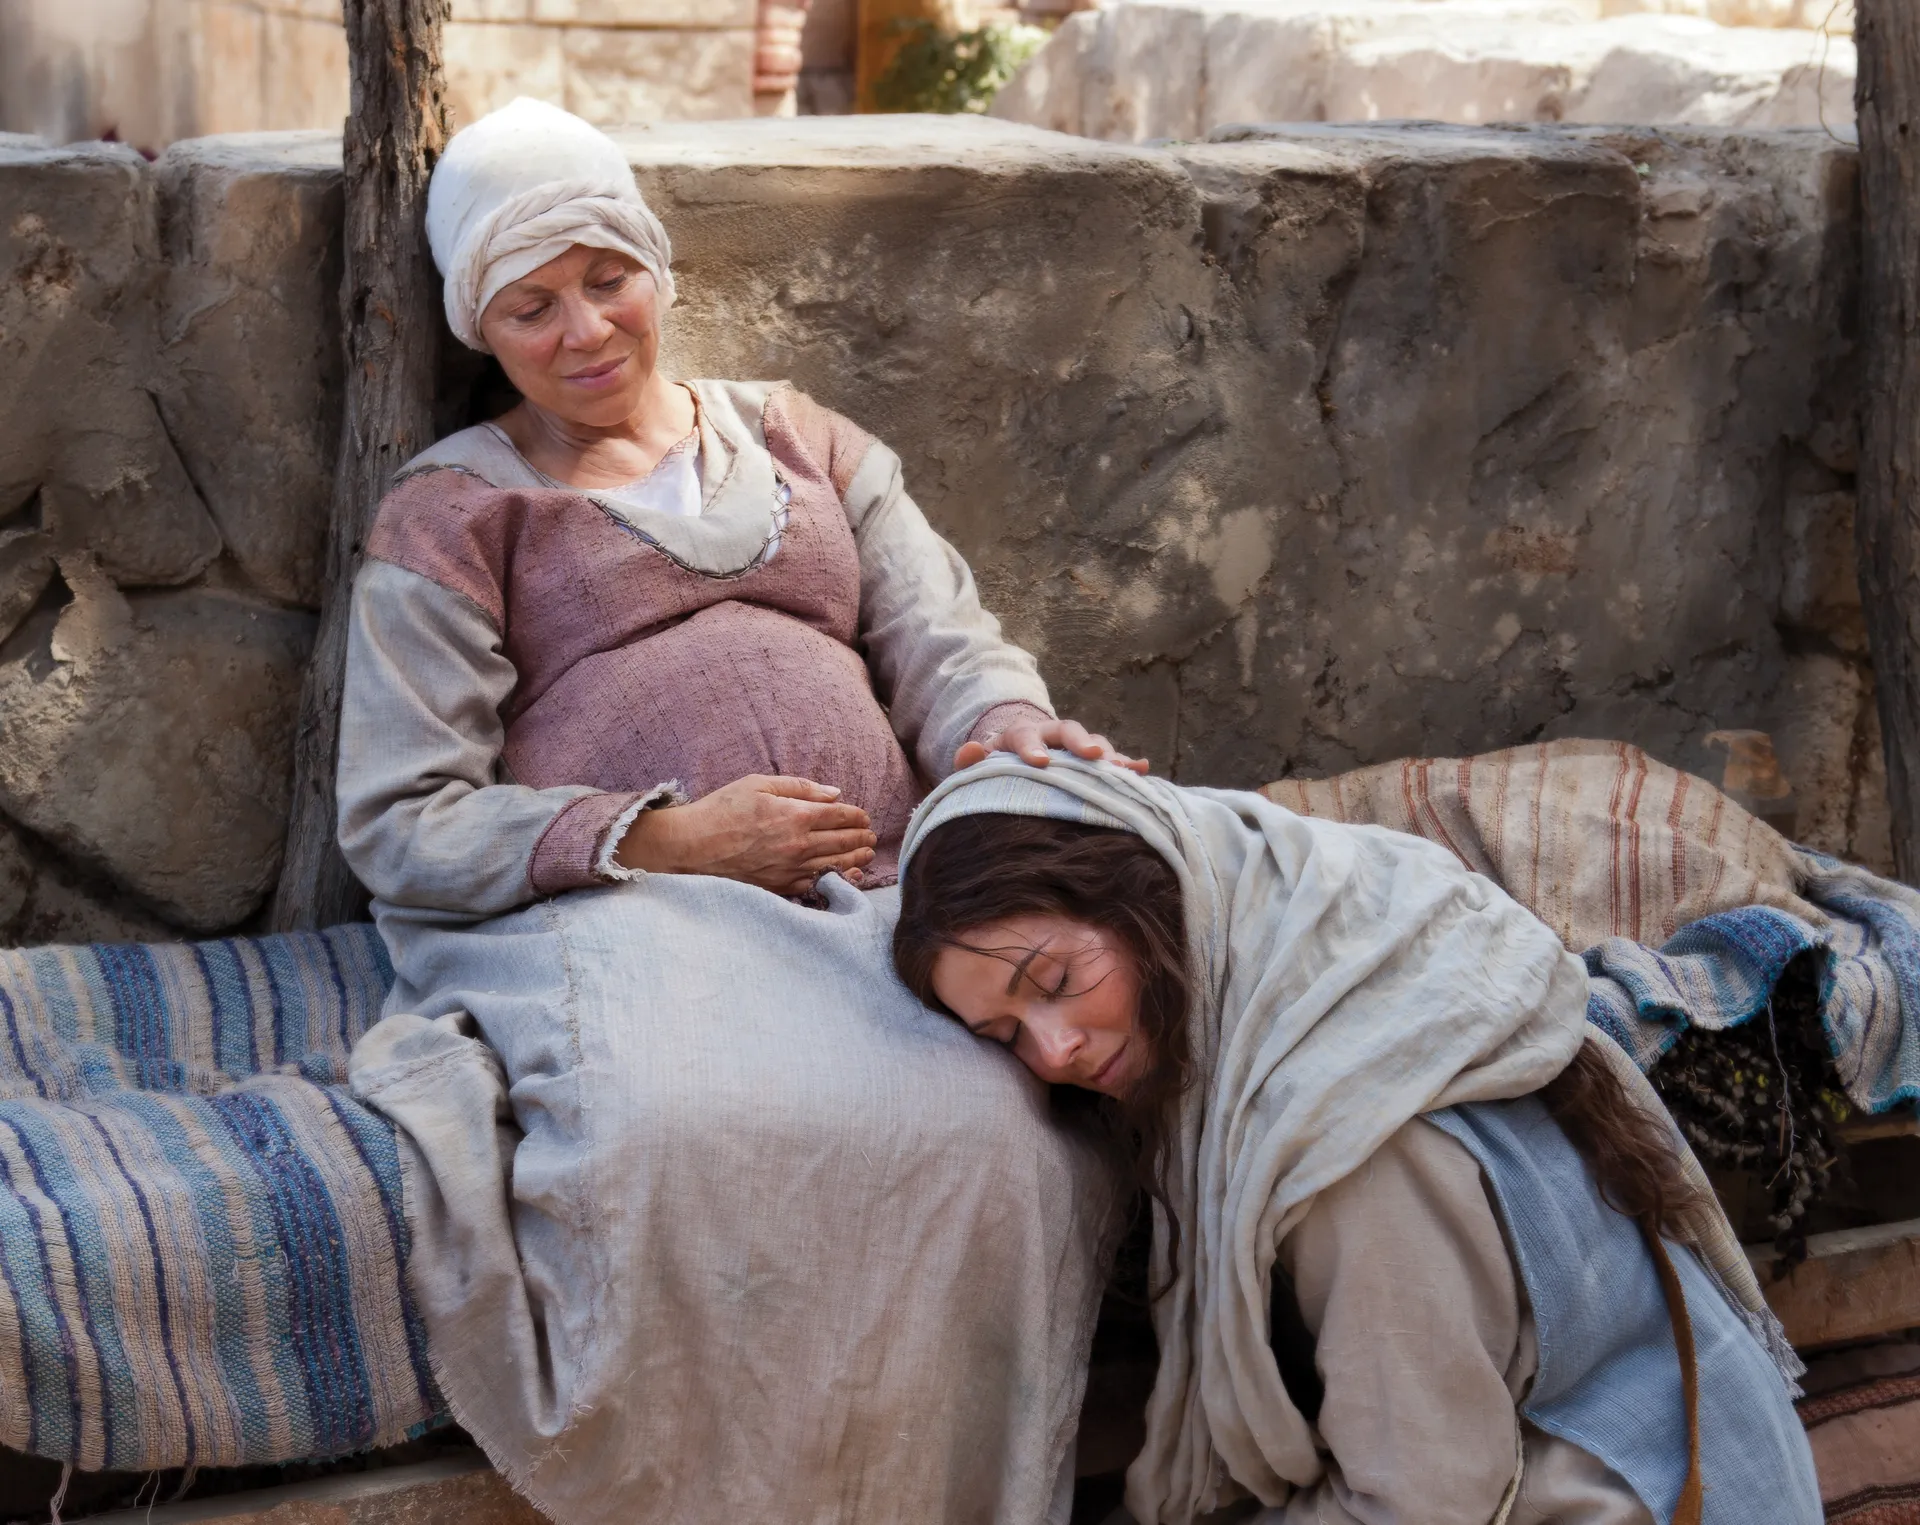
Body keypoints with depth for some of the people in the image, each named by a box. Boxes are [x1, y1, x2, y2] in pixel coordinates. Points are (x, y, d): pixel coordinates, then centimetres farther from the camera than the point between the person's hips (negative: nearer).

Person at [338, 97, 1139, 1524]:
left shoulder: (802, 442, 26)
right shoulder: (454, 511, 14)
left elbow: (944, 642, 15)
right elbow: (401, 824, 5)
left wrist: (1012, 730, -12)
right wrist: (670, 840, -9)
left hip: (869, 908, 3)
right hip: (612, 913, -3)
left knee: (992, 1146, -32)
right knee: (680, 1138, -39)